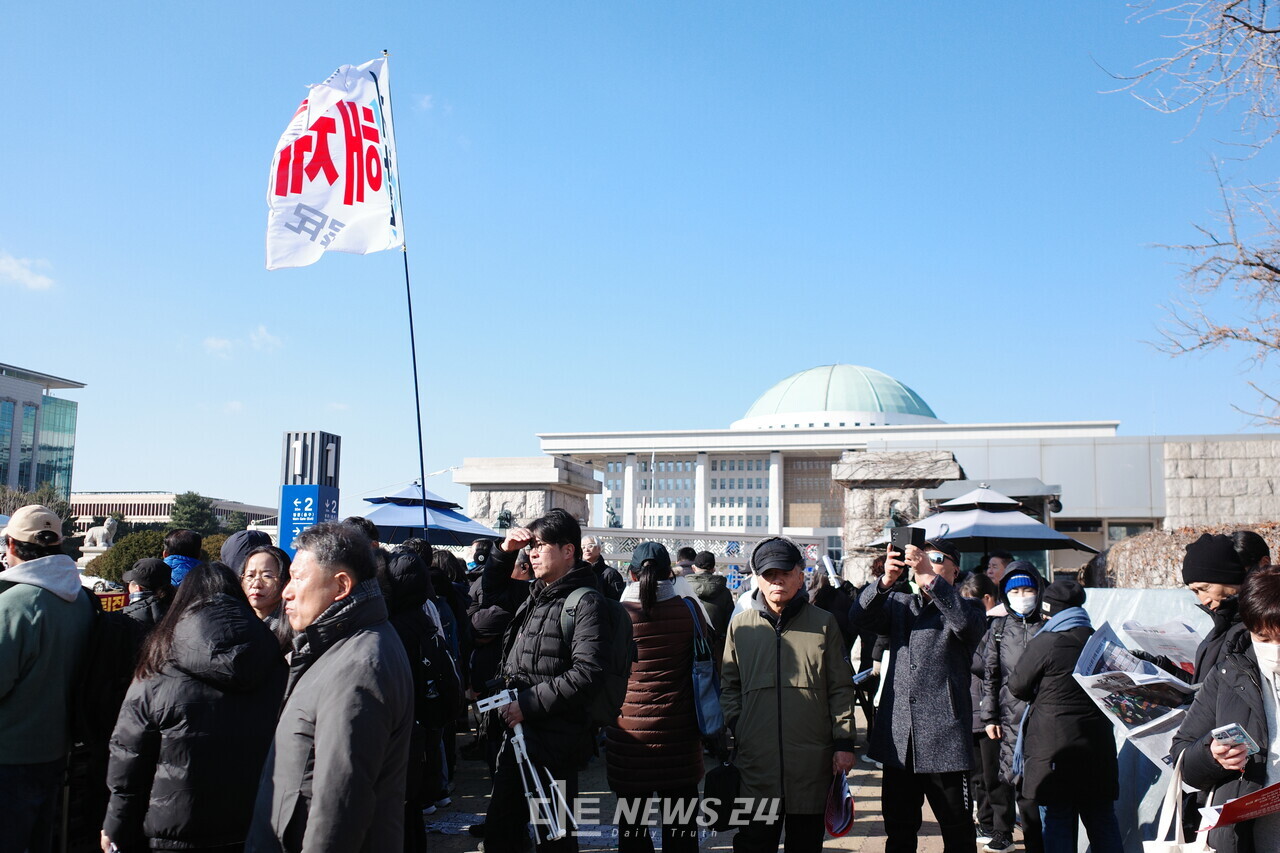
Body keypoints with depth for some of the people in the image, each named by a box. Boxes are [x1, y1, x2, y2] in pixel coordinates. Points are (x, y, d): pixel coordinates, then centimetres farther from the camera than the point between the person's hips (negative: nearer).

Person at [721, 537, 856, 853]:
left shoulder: (823, 623, 5)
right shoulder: (741, 625, 7)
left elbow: (841, 688, 5)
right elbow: (729, 686, 12)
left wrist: (844, 742, 0)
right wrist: (734, 730, 0)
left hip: (812, 760, 0)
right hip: (757, 759, 0)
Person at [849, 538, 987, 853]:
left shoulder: (966, 611, 4)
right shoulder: (899, 604, 15)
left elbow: (966, 623, -21)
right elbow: (859, 618, -3)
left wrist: (929, 576, -30)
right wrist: (886, 580, -20)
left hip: (944, 737, -3)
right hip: (899, 736, 4)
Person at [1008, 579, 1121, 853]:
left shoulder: (1044, 643, -13)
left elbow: (1017, 686, -4)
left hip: (1053, 743, -5)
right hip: (1098, 744, 6)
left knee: (1055, 820, 2)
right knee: (1103, 819, 13)